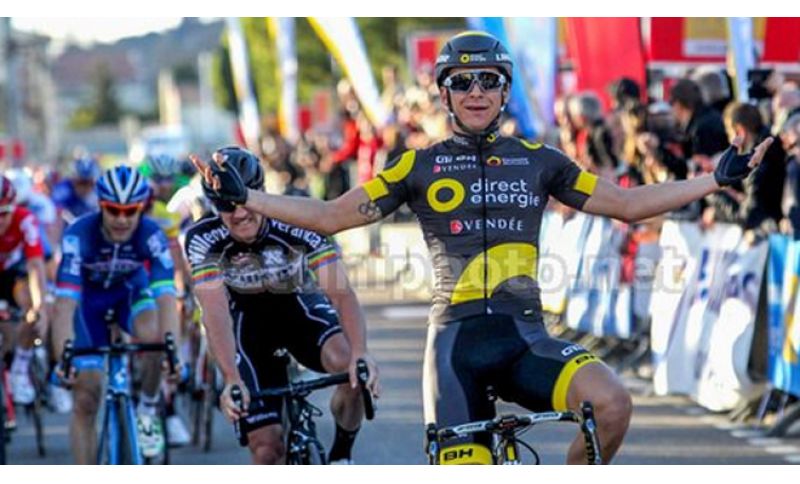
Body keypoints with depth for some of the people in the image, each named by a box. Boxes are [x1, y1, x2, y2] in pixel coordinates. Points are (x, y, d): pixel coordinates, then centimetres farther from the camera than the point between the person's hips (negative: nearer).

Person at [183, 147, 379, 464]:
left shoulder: (298, 222, -29)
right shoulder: (203, 240, -26)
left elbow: (341, 292, -36)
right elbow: (216, 313, -34)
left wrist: (360, 353, -53)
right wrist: (232, 379, -48)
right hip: (248, 317, 0)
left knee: (350, 367, -33)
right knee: (267, 449, -13)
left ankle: (341, 456, -7)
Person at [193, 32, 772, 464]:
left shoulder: (538, 161, 10)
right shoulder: (420, 167, 6)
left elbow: (629, 203, 13)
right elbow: (330, 216, 6)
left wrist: (719, 178, 9)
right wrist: (240, 196, -5)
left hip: (525, 337, 1)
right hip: (458, 341, 0)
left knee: (612, 403, -27)